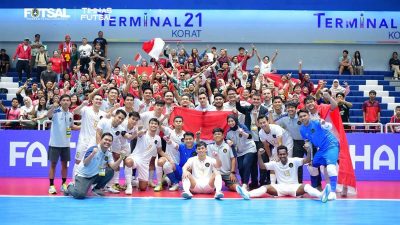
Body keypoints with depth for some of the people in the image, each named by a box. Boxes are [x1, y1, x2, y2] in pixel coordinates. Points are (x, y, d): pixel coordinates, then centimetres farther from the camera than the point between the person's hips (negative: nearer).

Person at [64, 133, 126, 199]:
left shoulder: (108, 154, -1)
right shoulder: (93, 149, -19)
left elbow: (113, 167, -13)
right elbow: (85, 164, -29)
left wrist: (121, 158, -28)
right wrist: (92, 154, -44)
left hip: (95, 176, 6)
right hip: (83, 175, -6)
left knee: (110, 171, -16)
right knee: (80, 195, -26)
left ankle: (97, 188, 5)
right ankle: (71, 187, 10)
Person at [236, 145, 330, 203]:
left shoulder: (294, 161, 1)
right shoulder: (275, 164, 6)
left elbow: (307, 160, -9)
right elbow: (262, 166, -2)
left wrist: (309, 151, -30)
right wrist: (259, 155, -18)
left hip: (294, 187, -1)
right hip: (280, 187, 2)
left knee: (306, 186, -32)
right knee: (266, 187, -24)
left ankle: (322, 195, -60)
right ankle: (247, 194, -47)